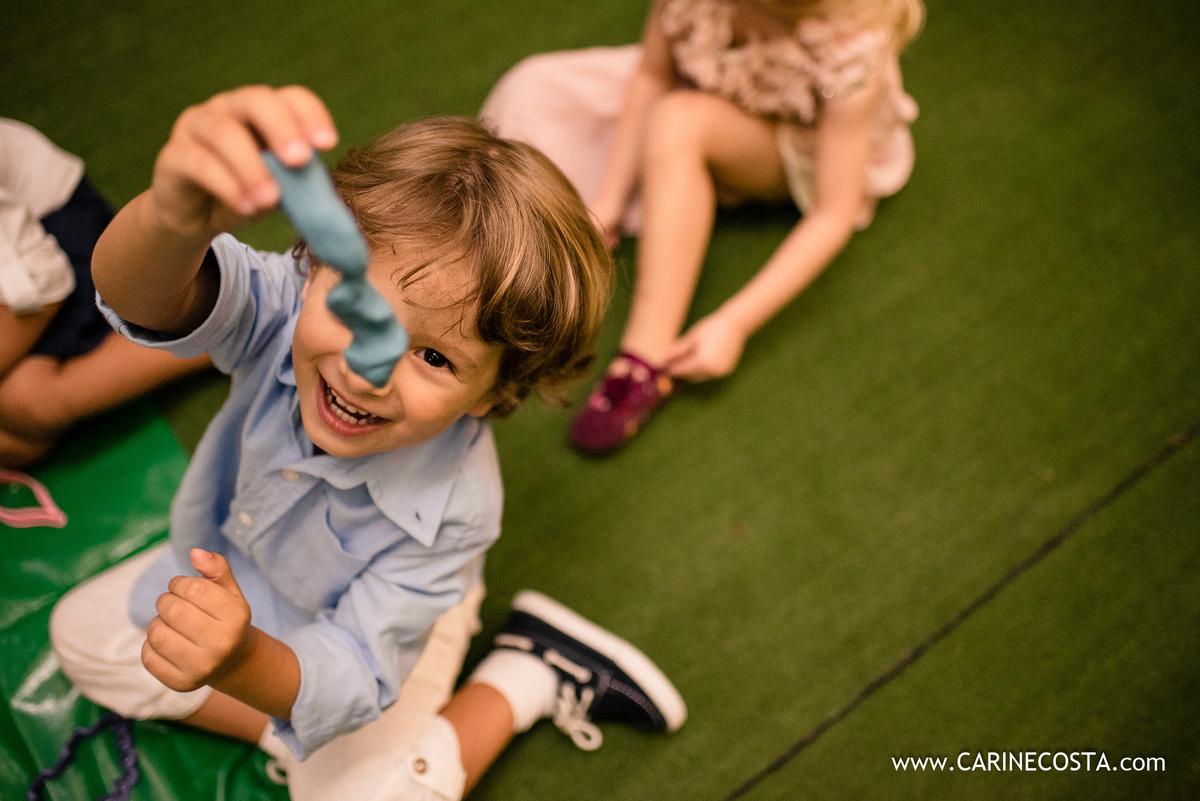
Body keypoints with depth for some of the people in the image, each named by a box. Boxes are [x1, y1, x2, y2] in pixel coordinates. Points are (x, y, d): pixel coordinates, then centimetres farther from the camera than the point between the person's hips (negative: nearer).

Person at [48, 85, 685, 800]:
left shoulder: (448, 507, -41)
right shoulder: (283, 309, -36)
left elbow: (348, 676, -34)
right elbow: (142, 291, -56)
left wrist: (241, 661, -58)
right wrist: (178, 218, -82)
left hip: (371, 617, -4)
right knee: (83, 636, 7)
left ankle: (527, 677, 8)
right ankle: (295, 737, 9)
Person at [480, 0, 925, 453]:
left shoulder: (851, 47, -37)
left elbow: (834, 216, -32)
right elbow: (651, 78, -14)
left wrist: (734, 323, -36)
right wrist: (606, 205, -19)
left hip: (809, 160, -5)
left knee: (679, 119, -38)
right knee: (536, 90, -10)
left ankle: (647, 359, -35)